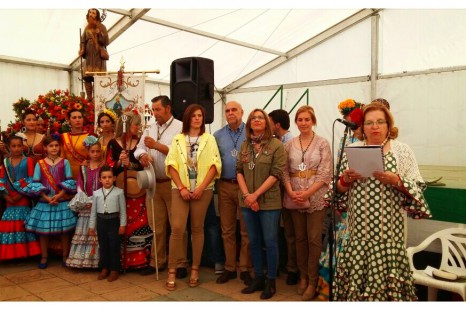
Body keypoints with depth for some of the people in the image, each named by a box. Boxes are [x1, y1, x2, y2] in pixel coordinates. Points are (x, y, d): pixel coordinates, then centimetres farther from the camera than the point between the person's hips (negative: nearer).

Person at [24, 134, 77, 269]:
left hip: (62, 201, 0)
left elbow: (70, 182, -3)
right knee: (43, 231, 5)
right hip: (45, 202, 1)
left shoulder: (65, 162, 1)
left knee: (64, 230, 4)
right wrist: (47, 197, -12)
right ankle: (44, 257, 20)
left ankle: (65, 257, 18)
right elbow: (35, 184, -1)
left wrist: (59, 195, -14)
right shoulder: (40, 163, 2)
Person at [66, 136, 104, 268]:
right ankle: (83, 259, 13)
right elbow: (80, 186, 4)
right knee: (85, 232, 5)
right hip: (86, 205, 2)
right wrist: (86, 201, -6)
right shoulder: (84, 168, 8)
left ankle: (98, 260, 2)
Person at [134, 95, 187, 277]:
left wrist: (157, 145, -15)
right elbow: (139, 148, 12)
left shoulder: (180, 127, -5)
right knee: (156, 225, 11)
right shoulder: (150, 129, 16)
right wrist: (143, 154, -10)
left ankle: (181, 263, 10)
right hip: (154, 183, 6)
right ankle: (157, 261, 23)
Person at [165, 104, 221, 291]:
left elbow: (215, 165, -1)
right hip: (180, 189, 0)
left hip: (203, 190, 0)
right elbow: (171, 165, 2)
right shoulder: (178, 139, 9)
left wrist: (201, 187, -11)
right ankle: (172, 271, 2)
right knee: (177, 228, -8)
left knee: (197, 229, 6)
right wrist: (182, 188, -9)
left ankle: (195, 269, 16)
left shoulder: (209, 139, 7)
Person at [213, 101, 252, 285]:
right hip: (225, 186, 3)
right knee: (227, 230, 9)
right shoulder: (218, 135, 9)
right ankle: (229, 268, 21)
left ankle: (245, 269, 15)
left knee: (246, 230, 4)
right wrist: (214, 183, 1)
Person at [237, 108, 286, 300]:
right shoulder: (245, 145, 9)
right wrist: (246, 195, -8)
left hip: (269, 202, -5)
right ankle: (258, 278, 26)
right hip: (247, 202, 5)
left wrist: (256, 195, -15)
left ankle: (271, 281, 17)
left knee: (270, 242, 3)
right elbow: (239, 171, 6)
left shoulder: (276, 145, -6)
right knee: (254, 241, 13)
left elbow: (276, 174, -12)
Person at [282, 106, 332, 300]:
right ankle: (303, 276, 24)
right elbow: (285, 171, 6)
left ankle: (313, 280, 11)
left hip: (315, 198, -3)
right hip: (294, 199, 3)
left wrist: (307, 193, -15)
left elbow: (325, 174, -7)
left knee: (314, 239, -1)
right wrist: (291, 192, -10)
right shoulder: (290, 145, 8)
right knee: (300, 238, 11)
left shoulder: (322, 143, -1)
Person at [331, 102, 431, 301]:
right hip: (359, 228, 2)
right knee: (356, 274, 5)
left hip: (389, 229, -2)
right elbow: (339, 190, 9)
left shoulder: (402, 151, 1)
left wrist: (396, 181, -19)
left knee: (386, 272, 1)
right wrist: (345, 179, -11)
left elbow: (417, 190, -2)